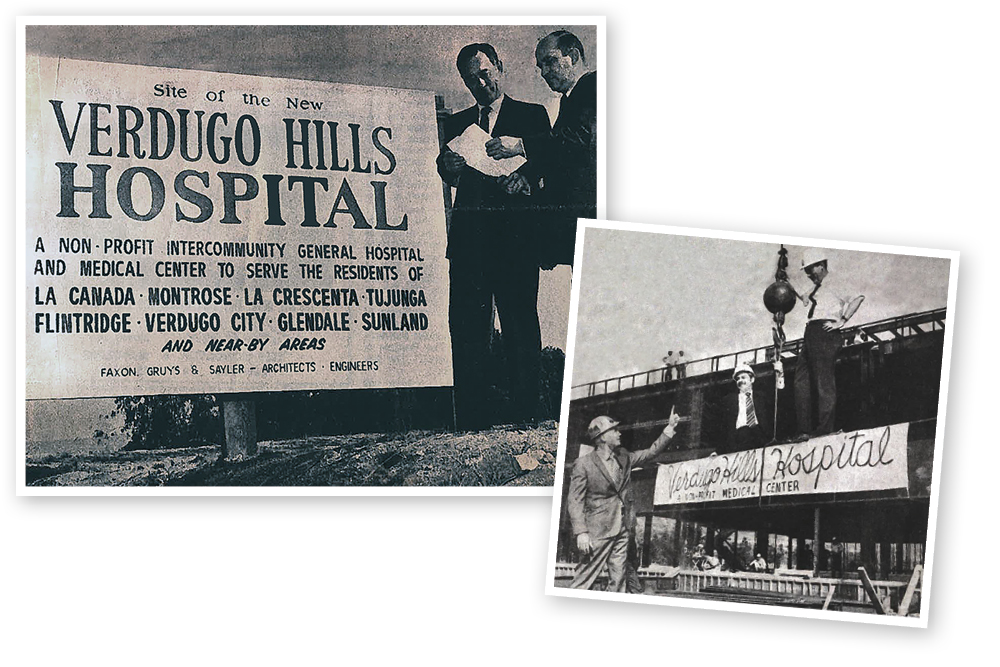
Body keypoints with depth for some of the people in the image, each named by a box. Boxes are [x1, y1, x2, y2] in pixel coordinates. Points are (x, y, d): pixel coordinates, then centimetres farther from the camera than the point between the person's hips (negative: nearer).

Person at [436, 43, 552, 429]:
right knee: (467, 331, 1)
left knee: (521, 330, -4)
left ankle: (526, 417, 4)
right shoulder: (457, 123, 22)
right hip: (468, 238, 3)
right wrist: (450, 167, -13)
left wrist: (524, 177, -22)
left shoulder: (532, 115, 12)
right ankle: (472, 424, 7)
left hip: (514, 235, -3)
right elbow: (450, 176, 11)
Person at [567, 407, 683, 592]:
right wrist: (581, 533, -18)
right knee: (585, 578, -8)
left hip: (623, 530, 7)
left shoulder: (623, 457, 12)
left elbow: (651, 452, 20)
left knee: (618, 580, 7)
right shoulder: (583, 464, -8)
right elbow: (575, 500, -10)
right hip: (599, 530, -6)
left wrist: (670, 428, 12)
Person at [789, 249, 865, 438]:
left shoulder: (834, 286, 0)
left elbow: (858, 297, -13)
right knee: (802, 382, 4)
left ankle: (825, 428, -12)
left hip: (825, 334, -9)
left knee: (824, 382, -11)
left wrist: (841, 322, -17)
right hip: (811, 334, 9)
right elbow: (804, 297, 47)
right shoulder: (815, 289, 26)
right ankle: (804, 429, 4)